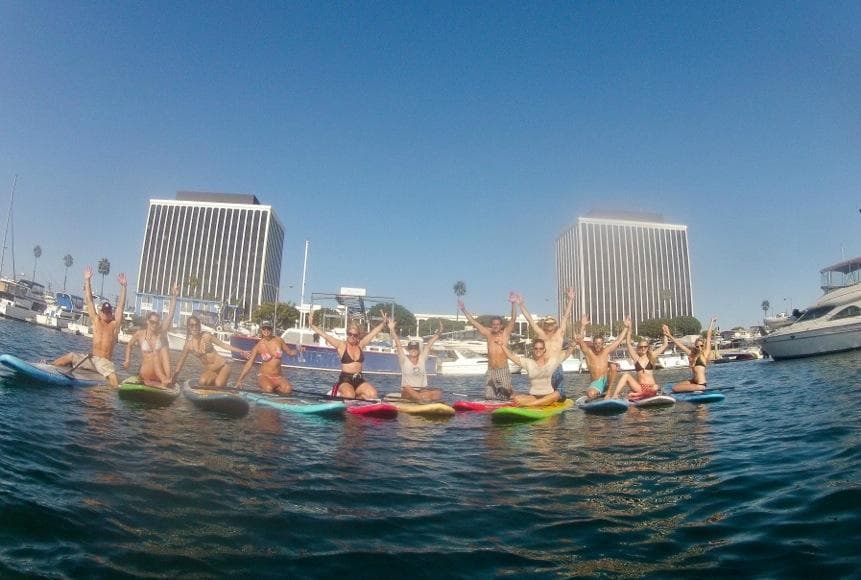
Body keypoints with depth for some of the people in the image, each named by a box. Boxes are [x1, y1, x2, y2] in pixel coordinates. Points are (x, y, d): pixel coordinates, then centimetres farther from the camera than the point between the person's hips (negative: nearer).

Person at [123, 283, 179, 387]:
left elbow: (170, 314, -12)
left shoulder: (161, 333, 1)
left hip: (159, 371, 1)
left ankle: (166, 379, -38)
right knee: (155, 353, -30)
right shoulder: (139, 334, 3)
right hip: (145, 371, -1)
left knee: (163, 349, -26)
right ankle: (164, 381, -49)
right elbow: (129, 346, 25)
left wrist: (174, 297, -21)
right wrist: (127, 360, 16)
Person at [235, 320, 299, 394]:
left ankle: (275, 388, 3)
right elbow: (248, 364, -3)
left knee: (288, 389, -28)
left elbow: (289, 352, 13)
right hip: (264, 376, -2)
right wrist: (239, 380, -7)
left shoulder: (278, 340, 1)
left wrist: (297, 350, -10)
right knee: (268, 389, -35)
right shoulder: (258, 346, -5)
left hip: (278, 377, 2)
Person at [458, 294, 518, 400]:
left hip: (503, 371, -2)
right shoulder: (488, 333, 4)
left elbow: (513, 319, -14)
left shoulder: (505, 333, -2)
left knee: (505, 398, 2)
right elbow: (473, 322, 3)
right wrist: (464, 310, -2)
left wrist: (513, 304, -27)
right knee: (489, 397, 2)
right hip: (490, 371, 3)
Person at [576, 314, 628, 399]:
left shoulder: (606, 351, 2)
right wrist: (583, 326, -36)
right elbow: (579, 341, -23)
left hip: (606, 379, 3)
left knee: (613, 366, -25)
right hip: (596, 383, -3)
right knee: (590, 394, -34)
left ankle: (608, 391, -11)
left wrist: (626, 327, 0)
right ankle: (599, 393, 7)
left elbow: (618, 340, 5)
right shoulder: (588, 351, -7)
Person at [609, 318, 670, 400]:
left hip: (651, 387, -1)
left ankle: (635, 395, -23)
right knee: (626, 375, -23)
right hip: (639, 387, 1)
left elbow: (665, 345, 10)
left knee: (656, 388, -36)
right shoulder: (636, 357, 6)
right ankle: (614, 396, -32)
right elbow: (628, 344, -4)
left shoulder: (651, 356, 8)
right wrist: (628, 329, -12)